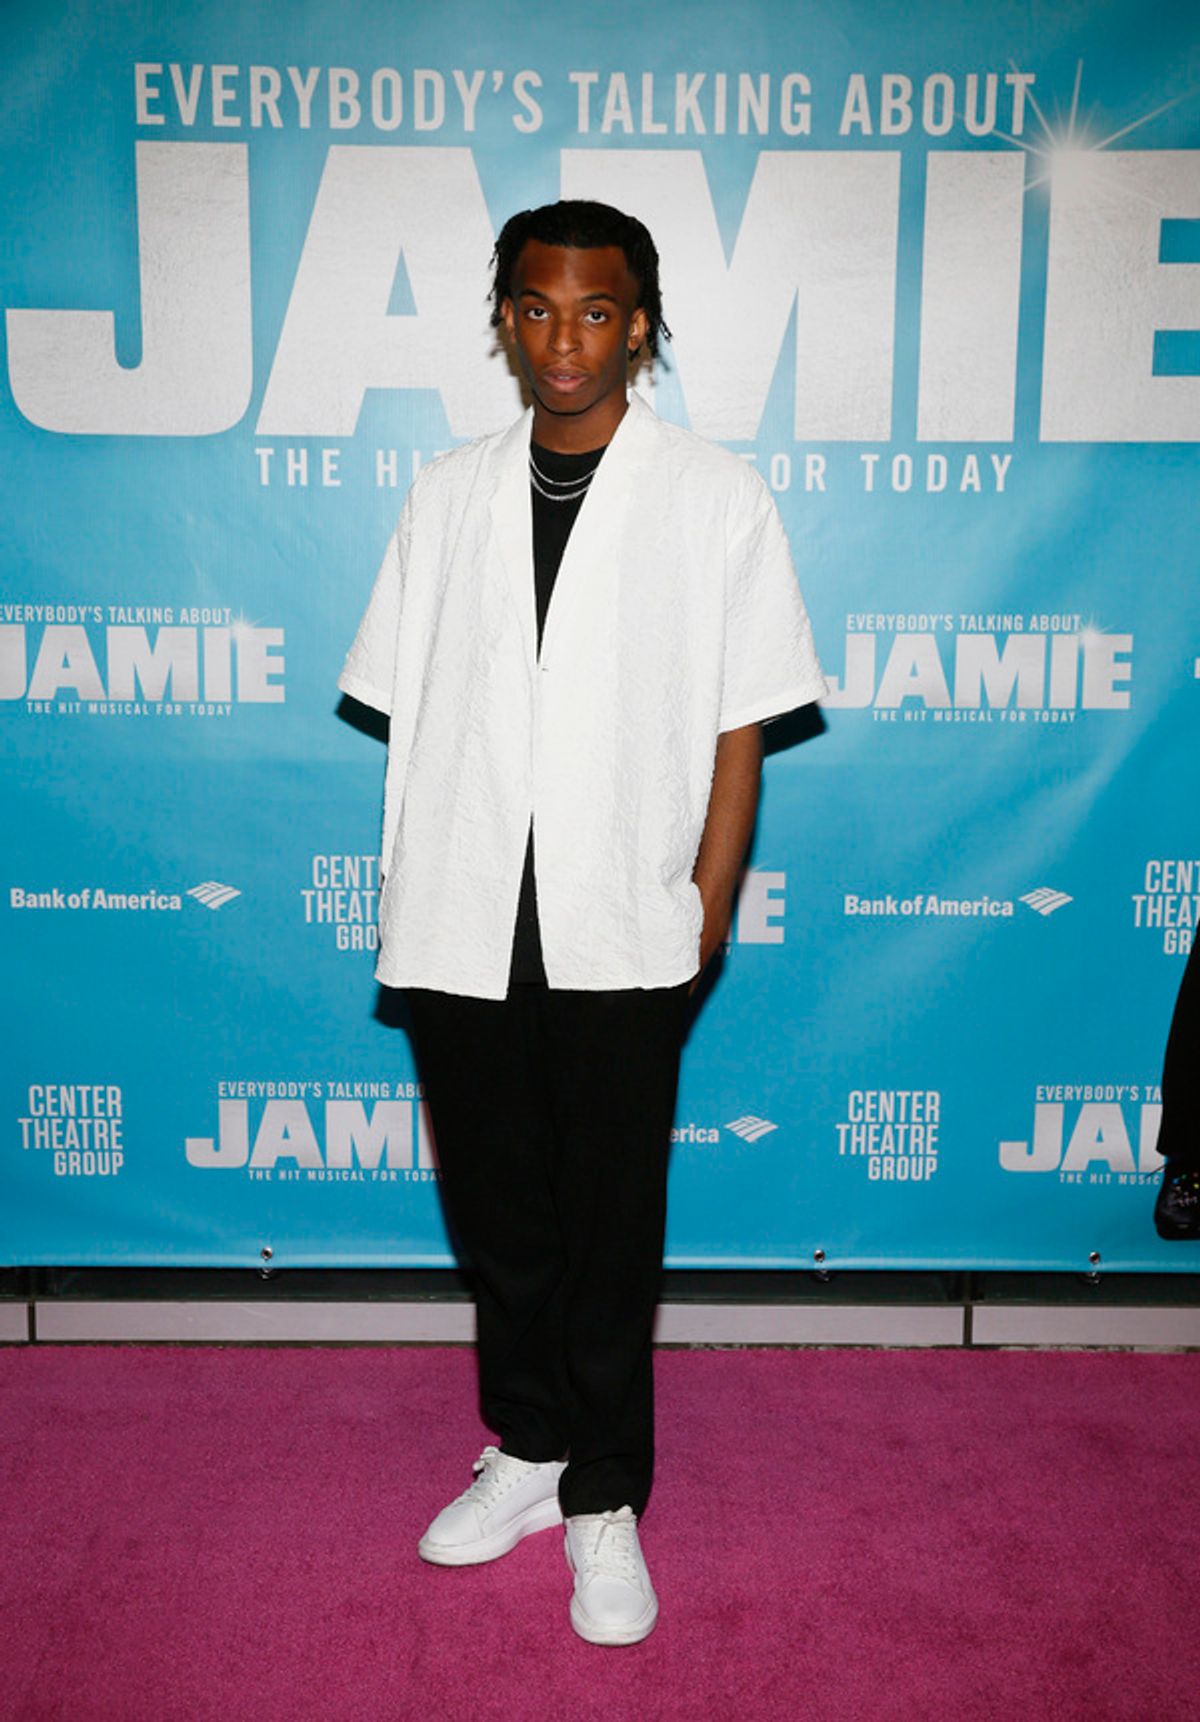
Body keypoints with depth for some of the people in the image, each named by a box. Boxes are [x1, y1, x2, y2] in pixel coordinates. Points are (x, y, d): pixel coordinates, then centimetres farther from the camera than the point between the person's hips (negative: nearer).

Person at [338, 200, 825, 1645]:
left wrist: (705, 920, -5)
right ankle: (525, 1451, 37)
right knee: (498, 1212, 16)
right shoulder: (447, 496, 9)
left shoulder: (715, 500, 1)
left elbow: (738, 729, 0)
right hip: (462, 931, 3)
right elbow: (409, 713, 10)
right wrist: (406, 891, 3)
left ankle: (604, 1501, 27)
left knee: (611, 1230, 8)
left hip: (620, 936, -3)